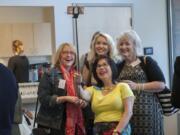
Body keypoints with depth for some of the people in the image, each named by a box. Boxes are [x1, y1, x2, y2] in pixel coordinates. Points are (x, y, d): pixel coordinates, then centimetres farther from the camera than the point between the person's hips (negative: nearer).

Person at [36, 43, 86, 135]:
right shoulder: (49, 75, -4)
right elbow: (43, 98, -12)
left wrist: (82, 102, -3)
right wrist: (66, 98, -19)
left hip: (74, 123, 5)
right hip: (53, 124, -5)